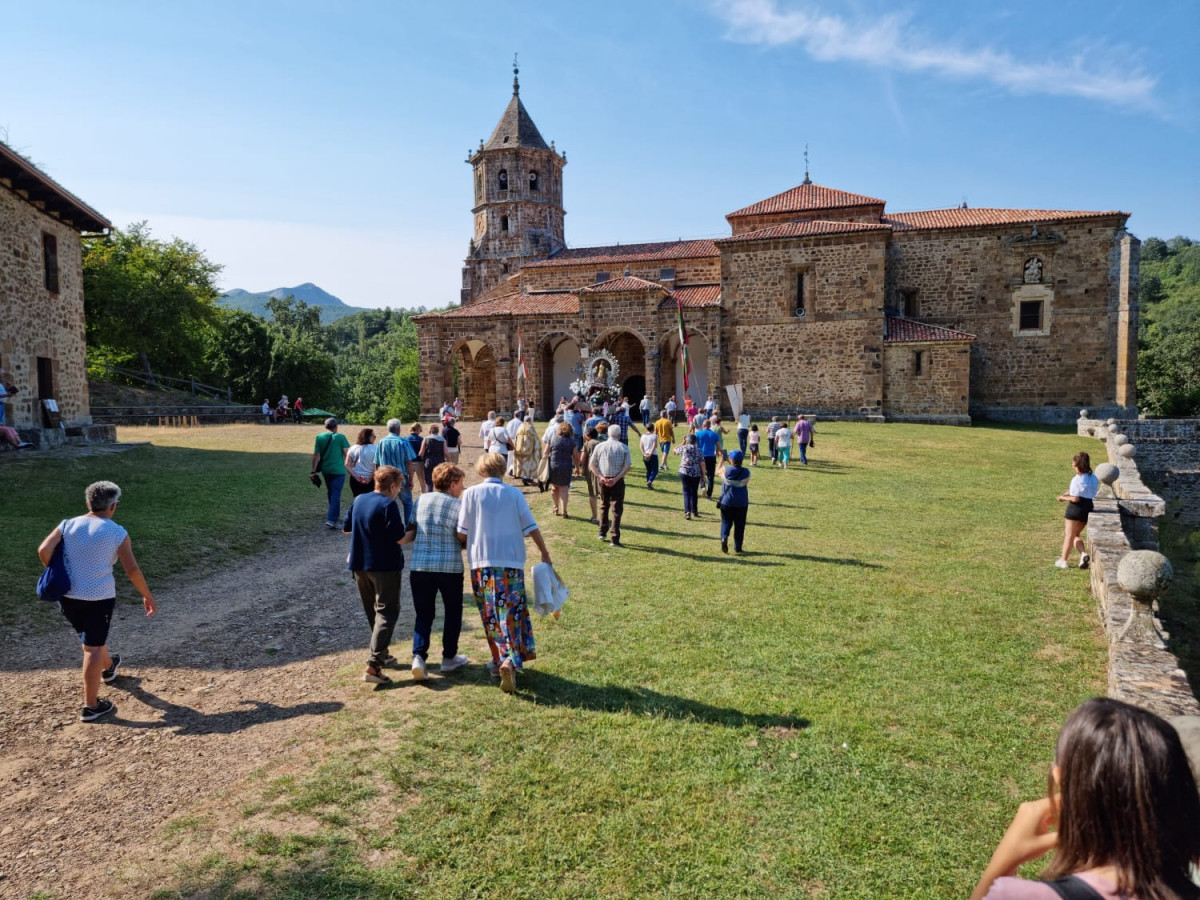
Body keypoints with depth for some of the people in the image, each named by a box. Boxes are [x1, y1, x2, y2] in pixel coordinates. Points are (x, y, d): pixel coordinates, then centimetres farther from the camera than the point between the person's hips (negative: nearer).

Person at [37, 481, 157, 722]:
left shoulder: (67, 525, 1)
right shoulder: (117, 533, -9)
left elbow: (44, 550, -11)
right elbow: (132, 570, -11)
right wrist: (147, 596, 0)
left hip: (67, 596, 5)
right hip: (99, 598, -5)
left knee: (92, 638, 28)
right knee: (93, 648, 1)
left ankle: (108, 667, 55)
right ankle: (91, 706, 4)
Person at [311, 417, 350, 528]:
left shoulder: (319, 437, 2)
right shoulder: (341, 437, -5)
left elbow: (316, 455, -1)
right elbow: (347, 453, -8)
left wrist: (314, 470, 2)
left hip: (325, 469, 4)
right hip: (338, 469, -4)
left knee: (330, 492, 22)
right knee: (336, 494, -4)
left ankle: (335, 514, 37)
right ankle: (331, 519, -14)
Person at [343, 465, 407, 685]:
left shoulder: (358, 500, 5)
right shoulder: (388, 505, -17)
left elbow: (346, 528, 15)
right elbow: (399, 537, -18)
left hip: (359, 564, 7)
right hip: (385, 566, -7)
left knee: (371, 612, 21)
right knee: (387, 613, -3)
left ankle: (381, 654, 33)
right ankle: (373, 665, -14)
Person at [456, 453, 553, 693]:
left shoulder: (471, 493, 1)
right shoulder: (514, 493, 3)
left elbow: (462, 533, 1)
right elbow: (531, 527, 3)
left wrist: (466, 545, 22)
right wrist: (545, 552, 13)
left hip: (482, 561, 0)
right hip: (511, 560, 0)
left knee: (491, 615, 11)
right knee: (513, 611, 3)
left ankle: (501, 659, 16)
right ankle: (510, 660, -13)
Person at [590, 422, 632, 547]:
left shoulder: (599, 446, 3)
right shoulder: (623, 447, -3)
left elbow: (592, 463, -1)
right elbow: (627, 466, -10)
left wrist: (600, 476, -8)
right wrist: (616, 479, -13)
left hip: (603, 480, 3)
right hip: (617, 481, -2)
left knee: (604, 506, 22)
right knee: (617, 509, 1)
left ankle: (603, 532, 26)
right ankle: (615, 539, -3)